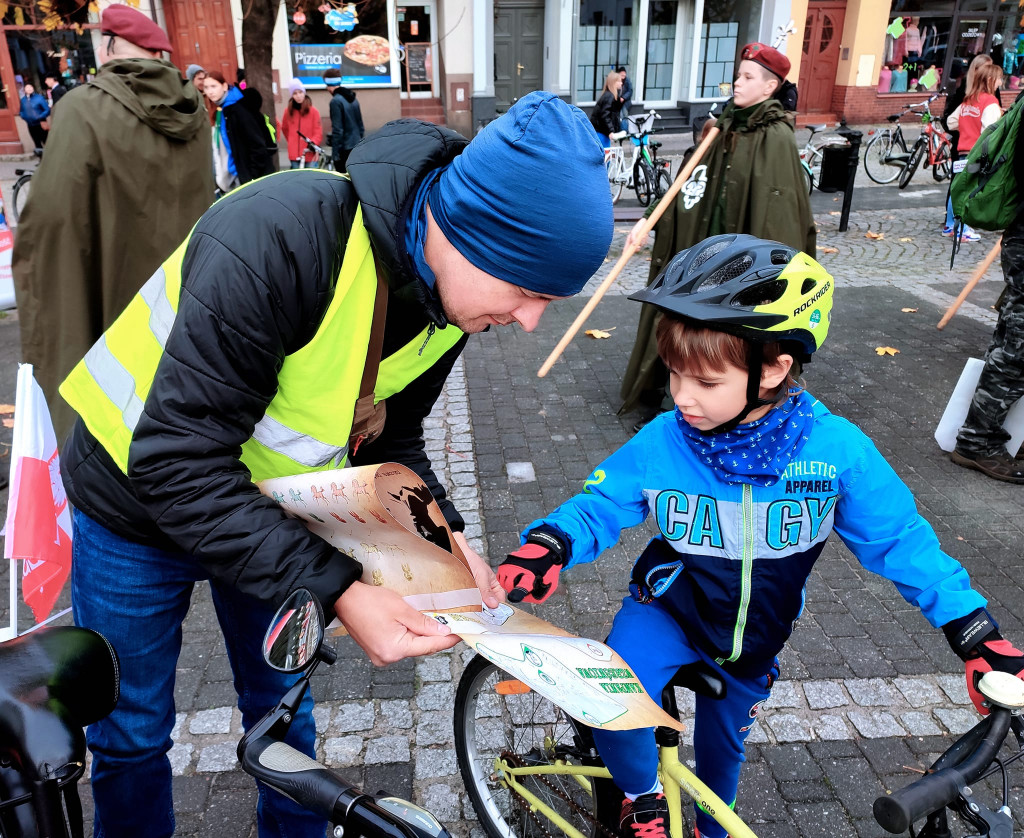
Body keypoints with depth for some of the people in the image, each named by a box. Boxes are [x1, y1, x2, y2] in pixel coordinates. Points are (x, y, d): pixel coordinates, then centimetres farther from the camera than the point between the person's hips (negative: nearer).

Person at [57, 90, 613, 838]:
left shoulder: (447, 296, -14)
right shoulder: (275, 240, -37)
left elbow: (389, 437, -1)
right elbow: (177, 464, -34)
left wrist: (446, 534, -17)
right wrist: (335, 588, -36)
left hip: (272, 509, 5)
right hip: (140, 504, -4)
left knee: (282, 705, 19)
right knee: (132, 732, 14)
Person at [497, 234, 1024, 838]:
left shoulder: (837, 449, -25)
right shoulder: (662, 443, -25)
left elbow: (898, 538, -12)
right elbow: (598, 506, -13)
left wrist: (975, 632, -15)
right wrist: (549, 544, -34)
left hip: (752, 639, 1)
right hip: (666, 610, -1)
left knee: (722, 744, 23)